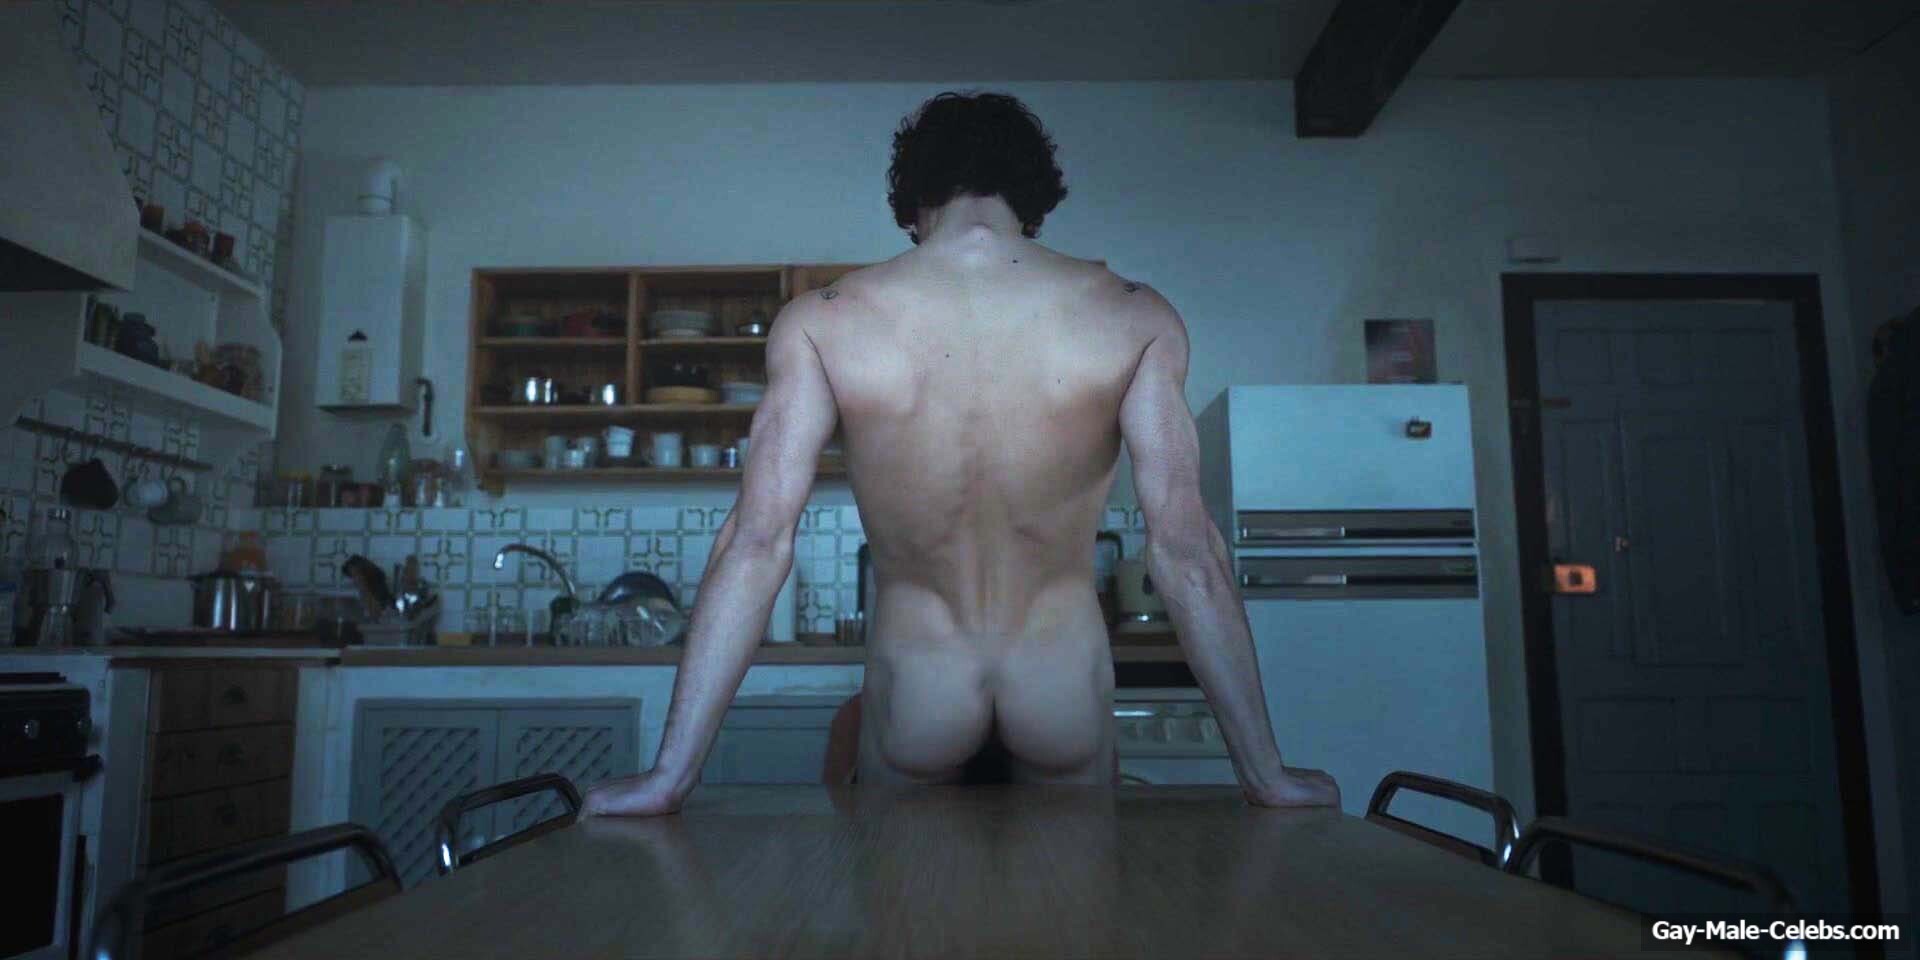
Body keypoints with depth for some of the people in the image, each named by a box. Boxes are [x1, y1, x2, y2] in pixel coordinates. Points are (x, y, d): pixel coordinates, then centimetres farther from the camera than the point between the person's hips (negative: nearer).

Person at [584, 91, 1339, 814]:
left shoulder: (819, 322, -11)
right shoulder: (1135, 319, -10)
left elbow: (757, 542, -14)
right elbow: (1185, 550, -12)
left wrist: (669, 777, -9)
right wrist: (1268, 778, -4)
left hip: (914, 711, 0)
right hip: (1065, 710, 0)